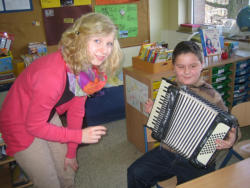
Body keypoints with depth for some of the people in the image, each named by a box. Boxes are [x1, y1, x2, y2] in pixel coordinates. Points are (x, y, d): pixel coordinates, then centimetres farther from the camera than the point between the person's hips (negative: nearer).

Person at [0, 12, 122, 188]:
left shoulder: (88, 67, -13)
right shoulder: (51, 76, -38)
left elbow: (76, 110, -4)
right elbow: (34, 126, -27)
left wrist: (71, 152, 4)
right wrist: (80, 135, -23)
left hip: (48, 117, 7)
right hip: (21, 124, -6)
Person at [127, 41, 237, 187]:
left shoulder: (211, 96, -15)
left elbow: (229, 128, -6)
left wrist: (230, 141, -26)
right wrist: (152, 111, 0)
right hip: (166, 152, 4)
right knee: (135, 173, -5)